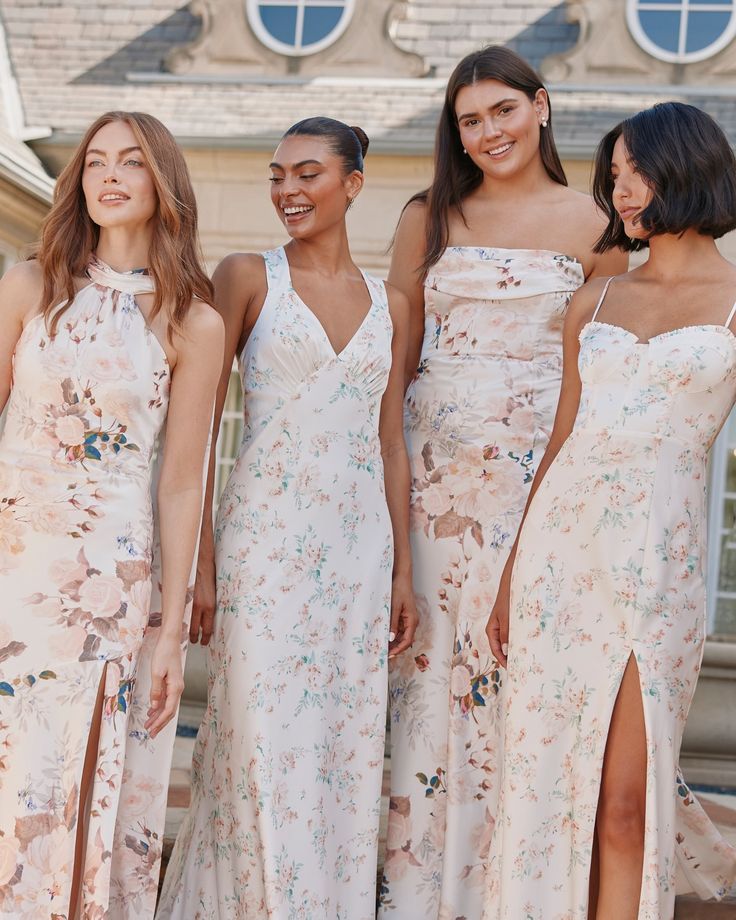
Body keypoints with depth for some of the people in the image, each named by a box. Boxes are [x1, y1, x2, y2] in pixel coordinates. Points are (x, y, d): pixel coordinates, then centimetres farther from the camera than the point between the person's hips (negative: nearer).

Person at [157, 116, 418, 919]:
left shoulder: (388, 306, 10)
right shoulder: (247, 278, -1)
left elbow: (389, 446, 13)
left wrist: (402, 573, 10)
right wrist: (199, 560, -10)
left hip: (358, 551, 4)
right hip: (265, 542, -3)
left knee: (343, 752, 8)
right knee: (261, 748, -2)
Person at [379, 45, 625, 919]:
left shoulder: (590, 223, 5)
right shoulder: (431, 216, 9)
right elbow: (398, 347, 10)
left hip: (541, 461, -1)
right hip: (432, 451, 2)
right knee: (425, 647, 1)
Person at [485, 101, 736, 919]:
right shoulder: (593, 304, 13)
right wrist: (513, 575, 13)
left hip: (655, 561, -4)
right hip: (558, 546, 4)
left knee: (623, 803, -3)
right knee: (543, 781, 7)